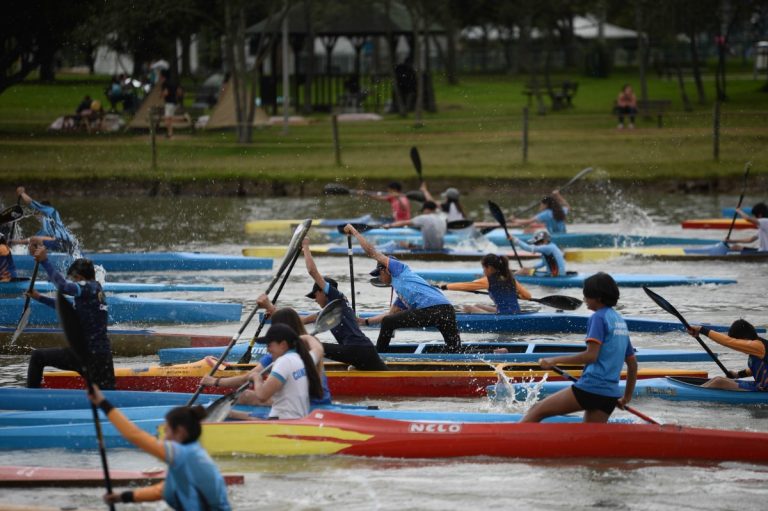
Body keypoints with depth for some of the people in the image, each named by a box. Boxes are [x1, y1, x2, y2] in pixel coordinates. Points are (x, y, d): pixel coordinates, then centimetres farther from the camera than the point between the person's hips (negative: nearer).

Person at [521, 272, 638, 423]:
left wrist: (555, 360, -15)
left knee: (537, 411, -2)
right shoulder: (620, 321, 19)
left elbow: (591, 355, -19)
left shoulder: (598, 318, -7)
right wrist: (627, 397, 31)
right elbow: (632, 363, 24)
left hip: (591, 387, -8)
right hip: (611, 394, 8)